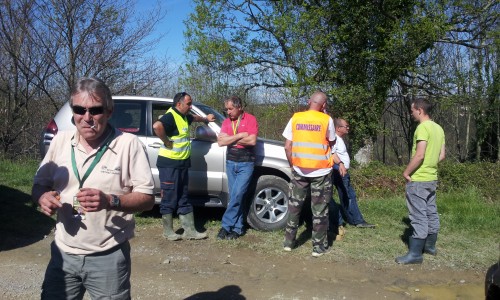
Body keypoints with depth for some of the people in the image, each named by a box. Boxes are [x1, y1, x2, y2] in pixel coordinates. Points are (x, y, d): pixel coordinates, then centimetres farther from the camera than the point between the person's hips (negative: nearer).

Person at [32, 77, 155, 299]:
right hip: (63, 254, 4)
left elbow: (147, 199, -11)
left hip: (108, 258, -4)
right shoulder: (60, 141, 3)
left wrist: (110, 201, -27)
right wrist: (42, 196, -10)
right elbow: (39, 184, 13)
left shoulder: (129, 144, -11)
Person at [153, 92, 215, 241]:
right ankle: (168, 231, 16)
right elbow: (157, 126, -39)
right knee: (169, 199, 2)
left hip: (183, 163, 10)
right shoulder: (170, 116, -18)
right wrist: (166, 141, -27)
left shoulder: (184, 116, 13)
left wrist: (206, 119, 45)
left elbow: (194, 118, 38)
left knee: (183, 199, 13)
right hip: (169, 164, -9)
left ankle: (190, 231, 20)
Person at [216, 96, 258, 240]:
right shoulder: (226, 122, 7)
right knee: (235, 197, 7)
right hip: (230, 163, 5)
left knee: (237, 195, -10)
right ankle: (237, 228, 14)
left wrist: (230, 139, -8)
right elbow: (221, 141, -5)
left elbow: (252, 141, -17)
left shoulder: (250, 119, -5)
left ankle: (226, 226, -1)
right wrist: (240, 136, -14)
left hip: (246, 163, -5)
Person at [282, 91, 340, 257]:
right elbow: (332, 142, 7)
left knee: (294, 206, 15)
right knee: (319, 209, 7)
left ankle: (288, 242, 21)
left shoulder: (295, 118, -1)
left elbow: (287, 147, -1)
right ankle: (318, 246, 12)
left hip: (300, 170, 3)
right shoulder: (326, 120, -8)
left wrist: (292, 165, 13)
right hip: (321, 171, -2)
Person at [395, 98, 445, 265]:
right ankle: (430, 246, 29)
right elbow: (441, 155, 13)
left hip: (418, 180, -9)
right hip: (432, 178, 9)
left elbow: (419, 155, -24)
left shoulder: (423, 127, -17)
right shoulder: (438, 128, 10)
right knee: (431, 213, 16)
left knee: (419, 216, -6)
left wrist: (406, 172, -14)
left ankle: (415, 253, -1)